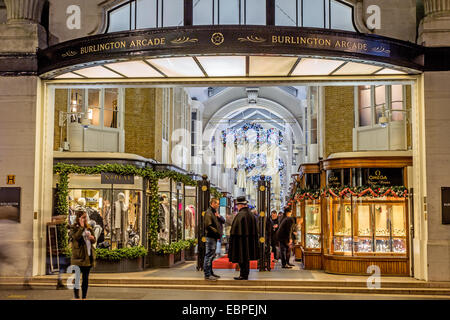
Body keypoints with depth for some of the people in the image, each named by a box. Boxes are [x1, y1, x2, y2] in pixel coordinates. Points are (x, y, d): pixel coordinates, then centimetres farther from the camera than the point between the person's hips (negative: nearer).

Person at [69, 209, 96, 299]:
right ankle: (76, 297, 4)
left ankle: (84, 297, 14)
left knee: (86, 278, 8)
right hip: (78, 256, -5)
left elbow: (94, 241, 18)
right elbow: (76, 237, -23)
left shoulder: (89, 228, 14)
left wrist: (92, 238, -4)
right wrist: (81, 226, -20)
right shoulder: (74, 228, -3)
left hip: (88, 256, 6)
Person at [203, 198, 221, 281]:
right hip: (211, 237, -10)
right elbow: (208, 226, -20)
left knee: (212, 256, 15)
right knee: (209, 256, -8)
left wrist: (218, 217, 3)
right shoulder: (208, 213, -12)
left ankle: (210, 272, 23)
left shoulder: (213, 212, 20)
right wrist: (217, 232, -17)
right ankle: (207, 275, -6)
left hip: (214, 237, 10)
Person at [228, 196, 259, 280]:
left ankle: (243, 275, 2)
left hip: (241, 240, -8)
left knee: (242, 258, -2)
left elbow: (235, 229, -17)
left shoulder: (240, 215, -17)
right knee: (246, 258, 14)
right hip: (249, 240, 8)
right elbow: (255, 229, 15)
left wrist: (232, 239, -11)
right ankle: (245, 274, 21)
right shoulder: (251, 214, 9)